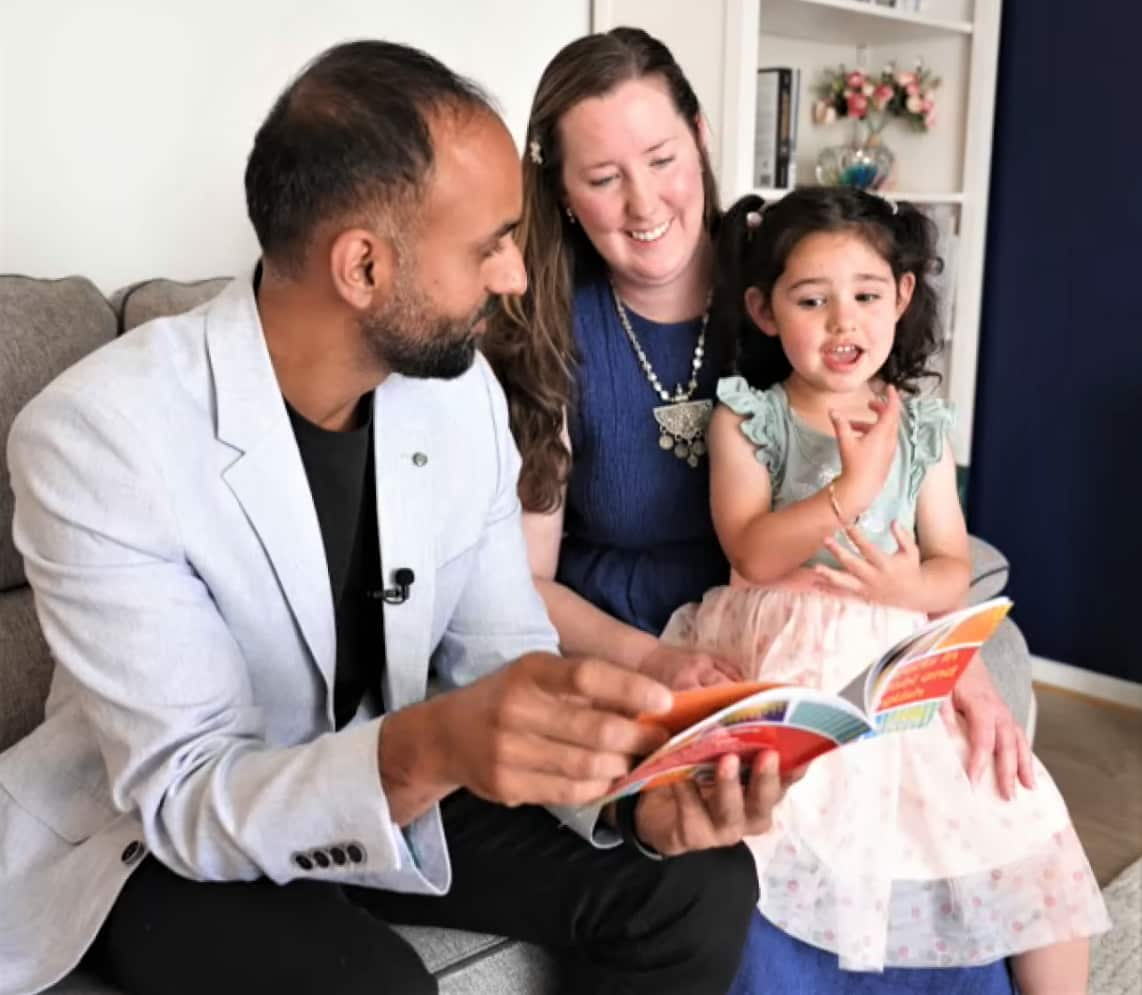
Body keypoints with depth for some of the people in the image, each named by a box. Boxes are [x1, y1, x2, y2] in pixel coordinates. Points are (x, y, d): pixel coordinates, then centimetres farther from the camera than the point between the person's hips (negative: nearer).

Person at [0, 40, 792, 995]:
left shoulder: (462, 391, -8)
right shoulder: (97, 439, -25)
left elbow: (504, 659, -6)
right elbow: (186, 793, -26)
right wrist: (430, 749, -45)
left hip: (390, 790, 5)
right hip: (168, 839, -4)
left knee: (697, 883, -10)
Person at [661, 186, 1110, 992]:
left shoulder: (920, 428, 8)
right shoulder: (745, 418, 0)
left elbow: (954, 568, 8)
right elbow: (752, 553, -11)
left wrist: (914, 587, -15)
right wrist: (852, 488, -21)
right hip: (778, 665, -3)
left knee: (1021, 812, -8)